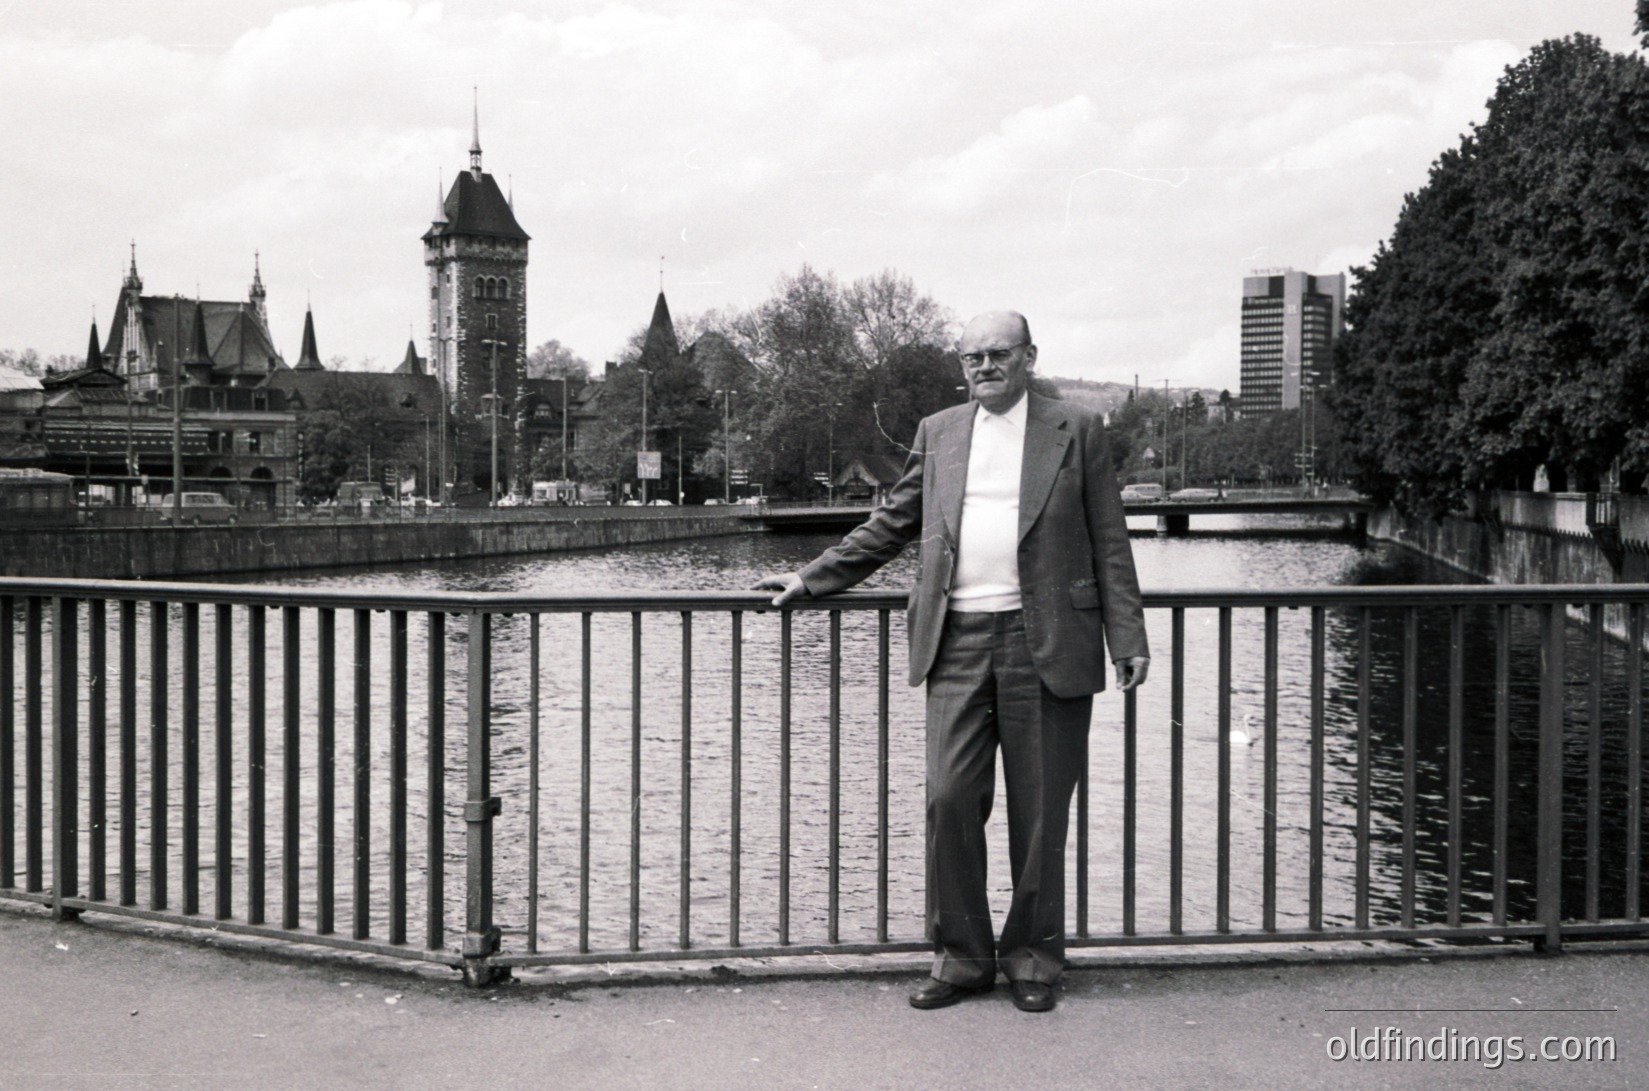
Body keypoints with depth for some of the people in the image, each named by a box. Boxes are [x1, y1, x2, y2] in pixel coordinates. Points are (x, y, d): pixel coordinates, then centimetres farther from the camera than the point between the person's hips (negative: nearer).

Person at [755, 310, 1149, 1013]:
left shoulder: (1076, 430, 6)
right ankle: (962, 955, 11)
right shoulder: (938, 434, 15)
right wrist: (811, 580, 14)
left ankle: (1032, 957, 18)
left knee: (1039, 810, 3)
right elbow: (890, 527, 20)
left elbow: (1109, 544, 4)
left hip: (1046, 643, -2)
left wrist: (1127, 638, -2)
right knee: (949, 799, -3)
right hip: (958, 644, 2)